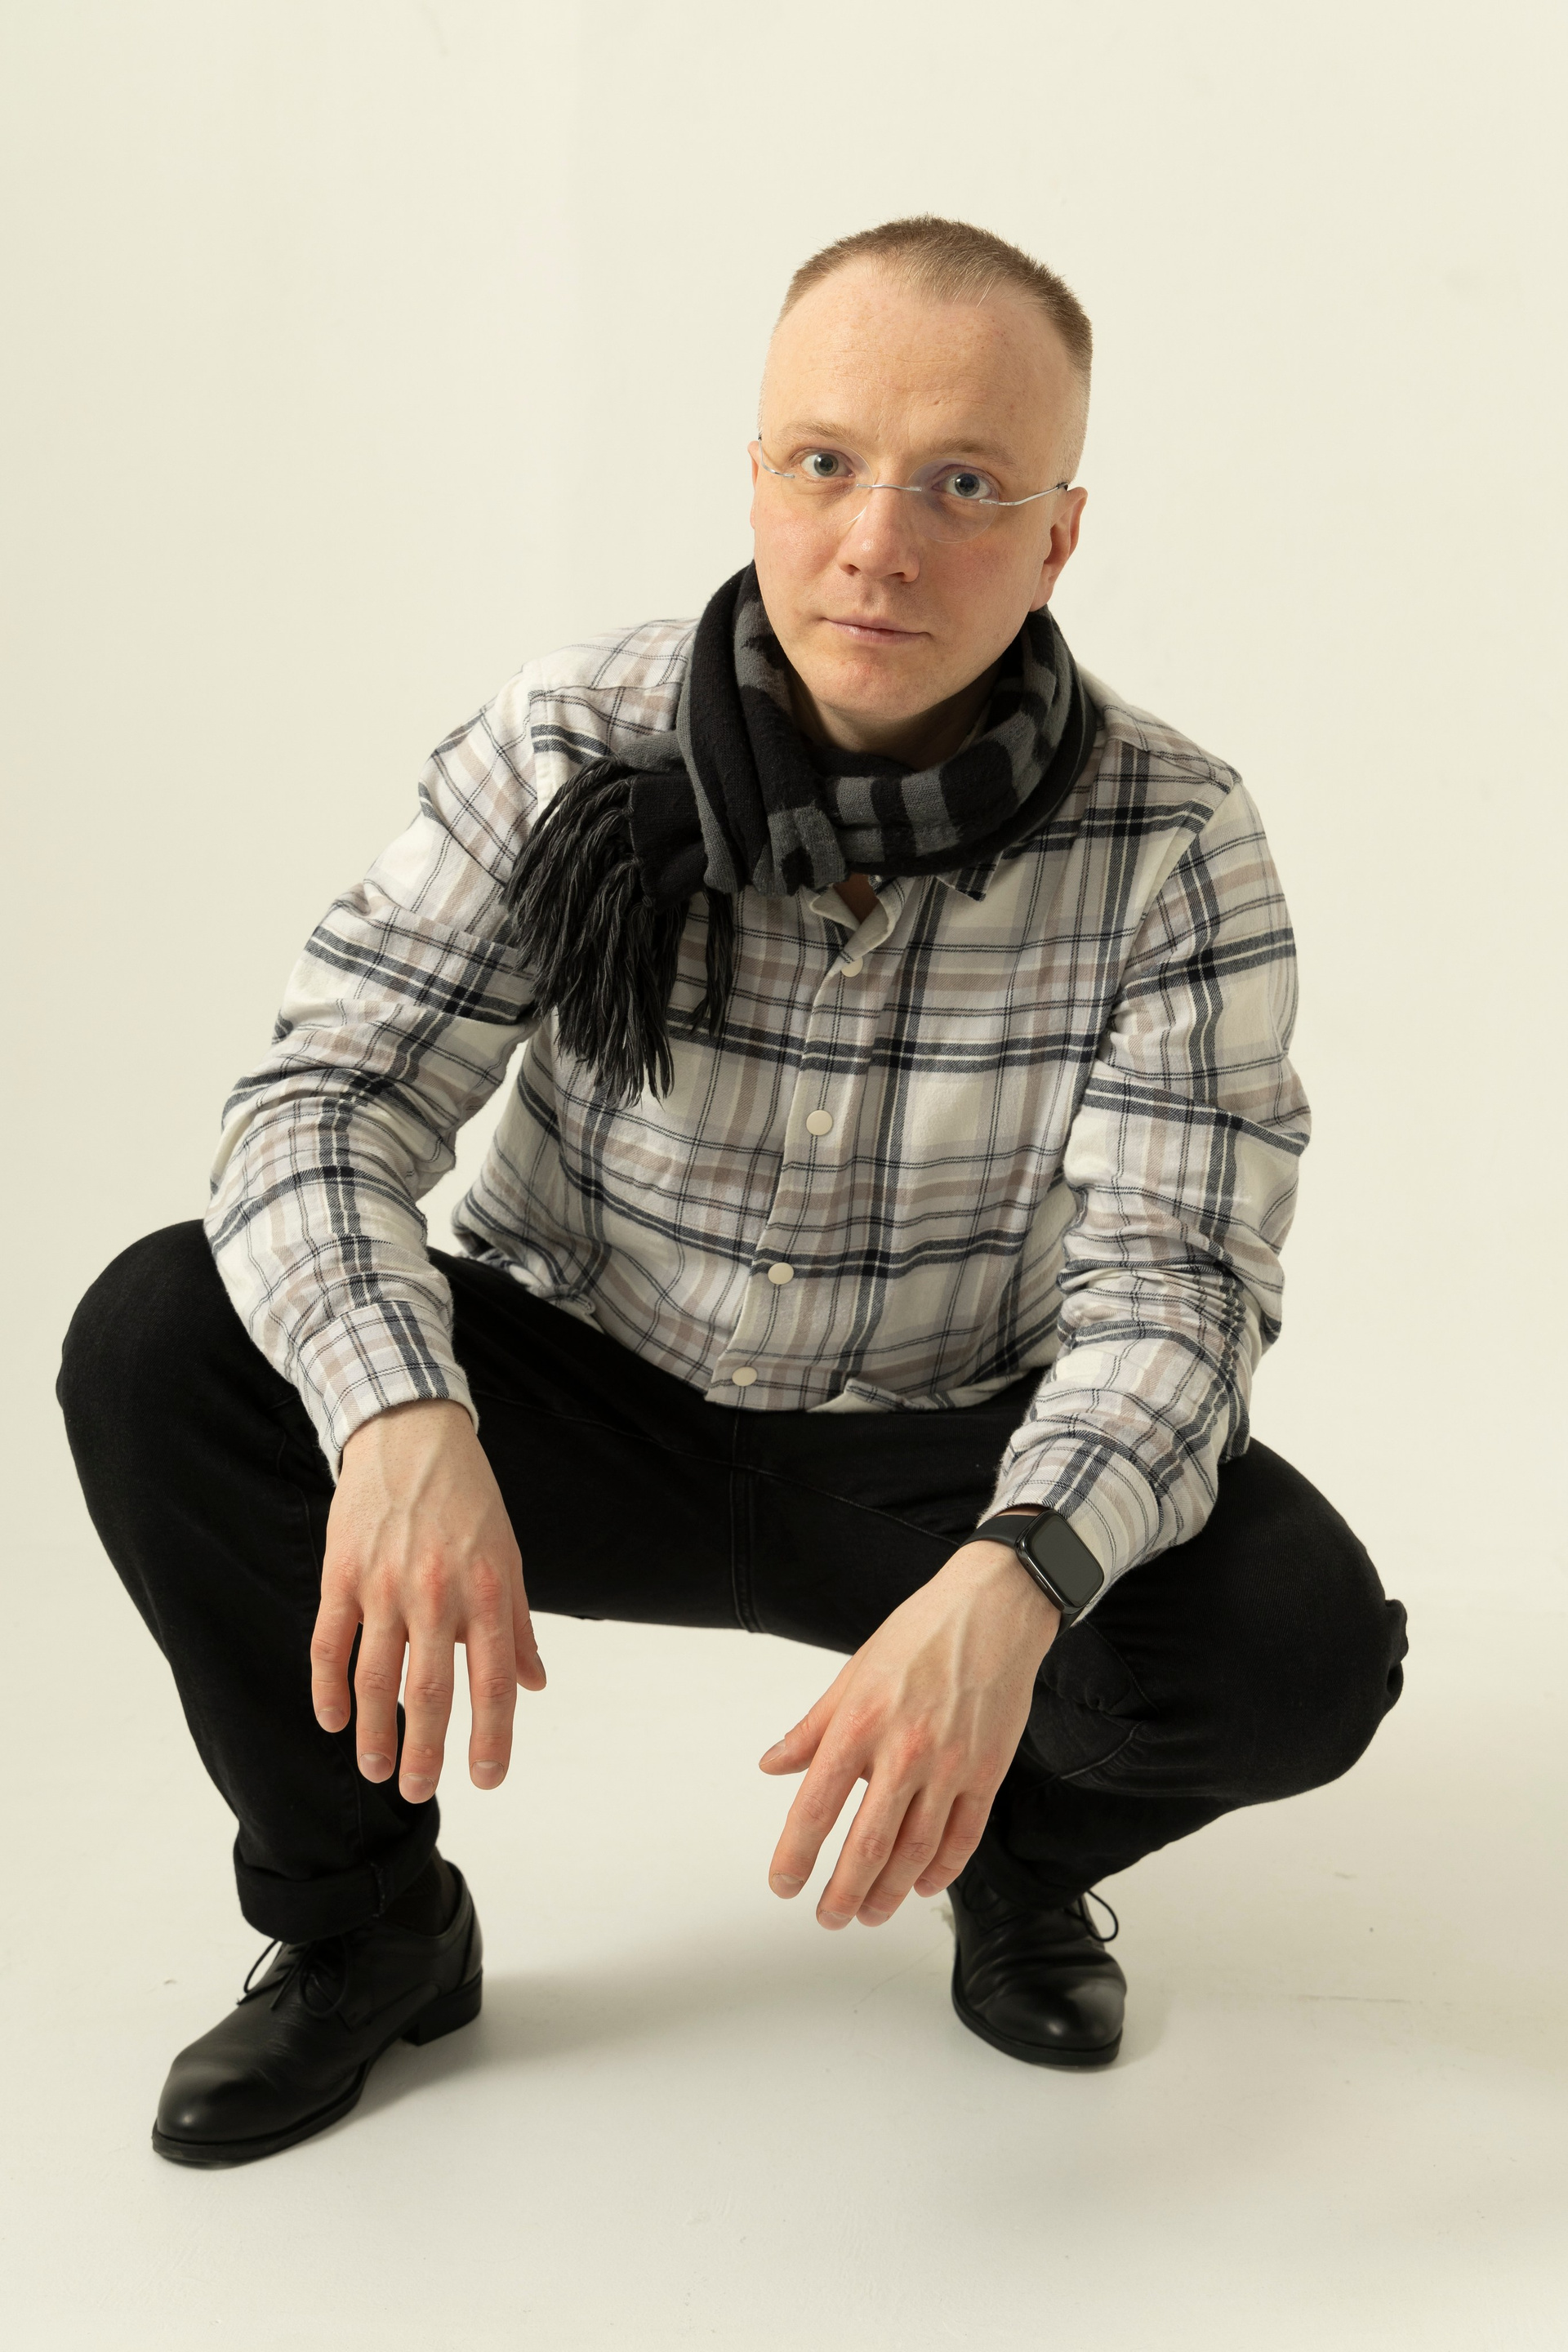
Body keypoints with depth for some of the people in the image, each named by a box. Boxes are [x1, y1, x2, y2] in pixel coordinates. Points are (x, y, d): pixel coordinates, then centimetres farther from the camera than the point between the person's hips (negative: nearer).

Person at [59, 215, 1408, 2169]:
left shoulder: (1171, 850, -16)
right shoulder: (567, 752, -14)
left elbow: (1171, 1285, -21)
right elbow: (326, 1098, -17)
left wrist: (1013, 1582, -43)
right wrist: (400, 1418, -40)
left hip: (941, 1459, 0)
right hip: (579, 1405, 1)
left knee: (1297, 1640, -28)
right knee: (158, 1344, -23)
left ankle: (1022, 1851, 12)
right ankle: (362, 1920, 2)